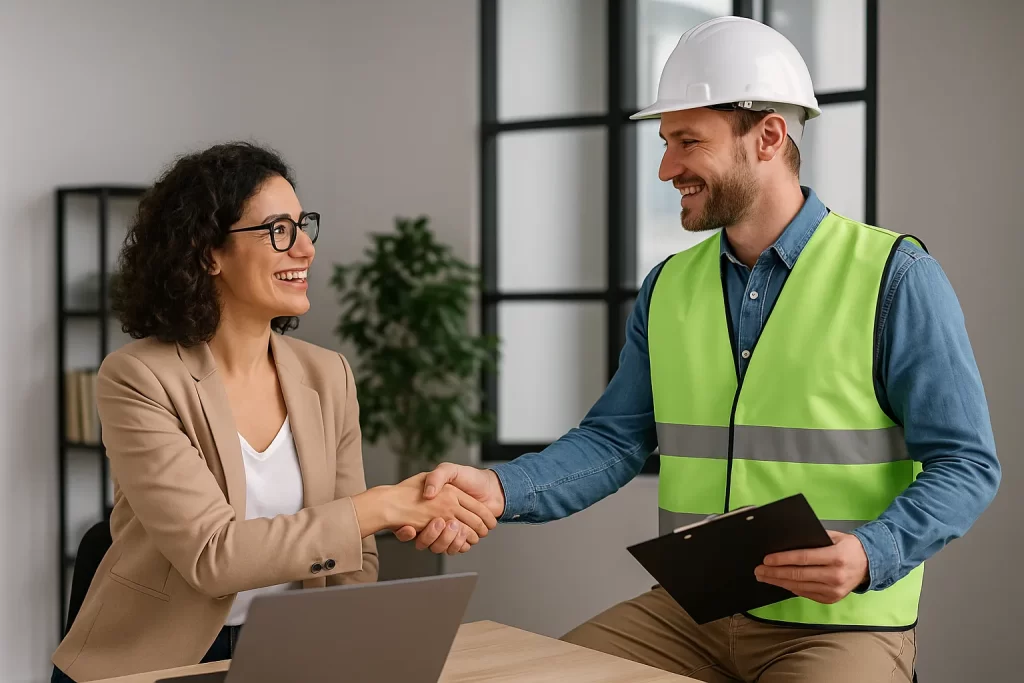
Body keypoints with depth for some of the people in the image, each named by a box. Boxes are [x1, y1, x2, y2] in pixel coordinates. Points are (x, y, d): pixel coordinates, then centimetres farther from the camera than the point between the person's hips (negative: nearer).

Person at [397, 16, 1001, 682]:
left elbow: (965, 464, -8)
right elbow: (616, 438, 4)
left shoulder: (895, 277, -7)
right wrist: (501, 488, -14)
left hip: (840, 622, -4)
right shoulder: (669, 287, 9)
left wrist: (869, 554, -25)